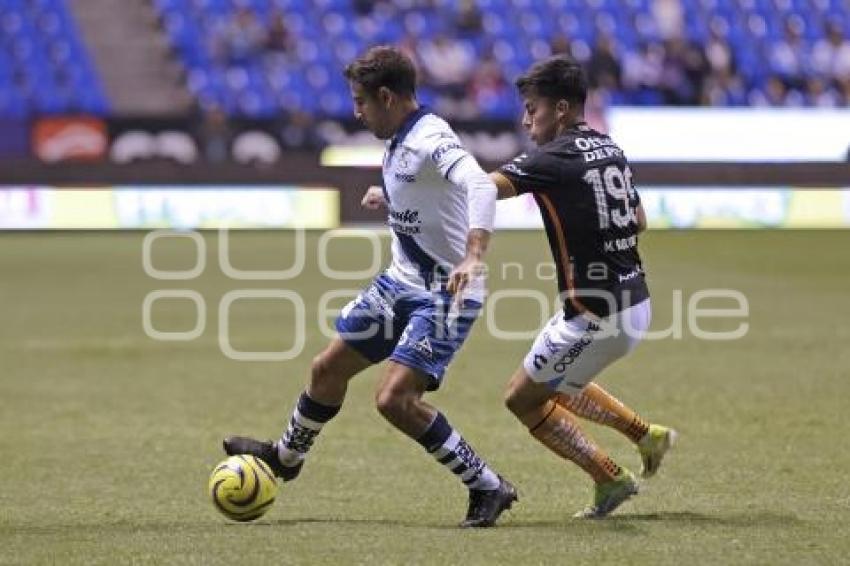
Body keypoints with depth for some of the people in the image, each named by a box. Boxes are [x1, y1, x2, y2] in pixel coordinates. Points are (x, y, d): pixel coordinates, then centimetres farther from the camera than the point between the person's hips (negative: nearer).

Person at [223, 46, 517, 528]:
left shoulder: (431, 141, -24)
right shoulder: (401, 142, 5)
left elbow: (481, 186, -43)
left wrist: (473, 256, -56)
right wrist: (389, 195, 35)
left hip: (445, 294, -10)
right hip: (401, 282, 10)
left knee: (395, 398, -21)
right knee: (328, 368, 18)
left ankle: (489, 488, -9)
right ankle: (287, 456, 45)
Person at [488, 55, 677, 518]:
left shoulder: (555, 158, -18)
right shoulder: (610, 150, 9)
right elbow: (639, 221, 22)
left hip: (597, 314, -9)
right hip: (634, 303, 9)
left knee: (522, 398, 8)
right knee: (555, 384, 29)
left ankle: (611, 479, 8)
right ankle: (647, 436, 27)